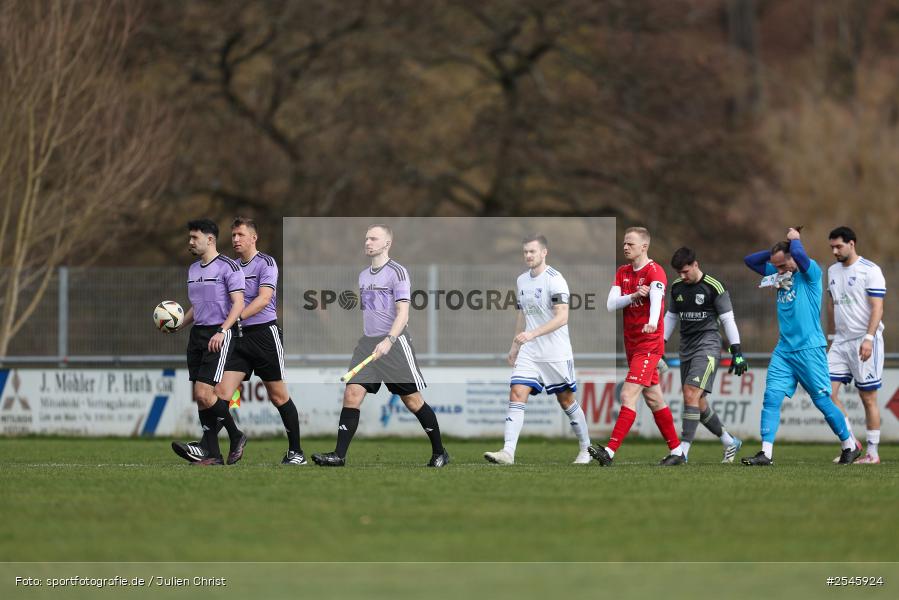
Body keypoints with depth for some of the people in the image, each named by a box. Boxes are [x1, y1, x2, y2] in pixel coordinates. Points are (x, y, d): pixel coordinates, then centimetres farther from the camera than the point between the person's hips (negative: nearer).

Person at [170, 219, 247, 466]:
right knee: (200, 396, 2)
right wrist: (177, 326, 9)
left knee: (204, 393, -16)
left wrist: (222, 331, -24)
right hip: (197, 333, 8)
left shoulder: (228, 267, -8)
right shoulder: (193, 269, 17)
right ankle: (212, 454, 5)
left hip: (219, 335, -8)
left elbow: (238, 304, -13)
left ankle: (236, 437, 2)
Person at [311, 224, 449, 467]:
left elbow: (403, 313, -16)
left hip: (394, 342, -6)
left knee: (413, 401, -1)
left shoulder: (397, 272, -8)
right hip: (367, 342, 6)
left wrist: (388, 341, -29)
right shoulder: (363, 276, 15)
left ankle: (439, 452, 14)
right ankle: (339, 455, -12)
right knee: (352, 394, -8)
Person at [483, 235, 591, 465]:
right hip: (529, 353, 6)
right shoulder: (522, 280, 11)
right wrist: (515, 345, 23)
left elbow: (562, 318, -21)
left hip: (556, 354, -6)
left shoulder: (554, 280, -13)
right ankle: (508, 452, -18)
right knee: (516, 395, -10)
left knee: (566, 401, 5)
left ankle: (586, 448, 23)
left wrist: (532, 334, -29)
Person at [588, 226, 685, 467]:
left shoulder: (654, 271, -12)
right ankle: (676, 450, 20)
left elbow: (656, 298, -32)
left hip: (649, 345, -8)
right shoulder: (622, 273, 11)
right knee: (653, 398, 12)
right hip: (632, 345, 8)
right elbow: (611, 305, 0)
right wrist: (633, 296, -17)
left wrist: (652, 322, -51)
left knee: (628, 395, -16)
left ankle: (610, 451, -23)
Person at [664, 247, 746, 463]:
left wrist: (737, 352, -8)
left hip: (707, 346, -7)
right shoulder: (676, 287, 9)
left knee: (691, 394, -19)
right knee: (698, 403, 7)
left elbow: (728, 319, -6)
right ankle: (730, 442, 24)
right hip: (687, 348, 7)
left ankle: (682, 451, -23)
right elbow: (671, 316, 22)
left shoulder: (714, 287, -8)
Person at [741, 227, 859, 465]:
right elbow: (750, 260, 19)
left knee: (822, 401, 0)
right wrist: (775, 250, 6)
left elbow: (799, 254, -28)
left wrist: (794, 239, -7)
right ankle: (766, 453, -9)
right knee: (771, 398, -7)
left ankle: (849, 447, 15)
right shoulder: (779, 275, 13)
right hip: (784, 350, 6)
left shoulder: (810, 273, -8)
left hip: (809, 349, -6)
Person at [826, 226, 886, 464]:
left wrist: (869, 338, -21)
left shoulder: (870, 271, -9)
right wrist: (832, 336, 19)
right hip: (841, 341, 7)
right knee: (827, 392, -5)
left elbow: (877, 308, -13)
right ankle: (851, 443, 5)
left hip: (864, 341, -7)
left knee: (868, 398, -2)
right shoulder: (833, 271, 13)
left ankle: (872, 452, 5)